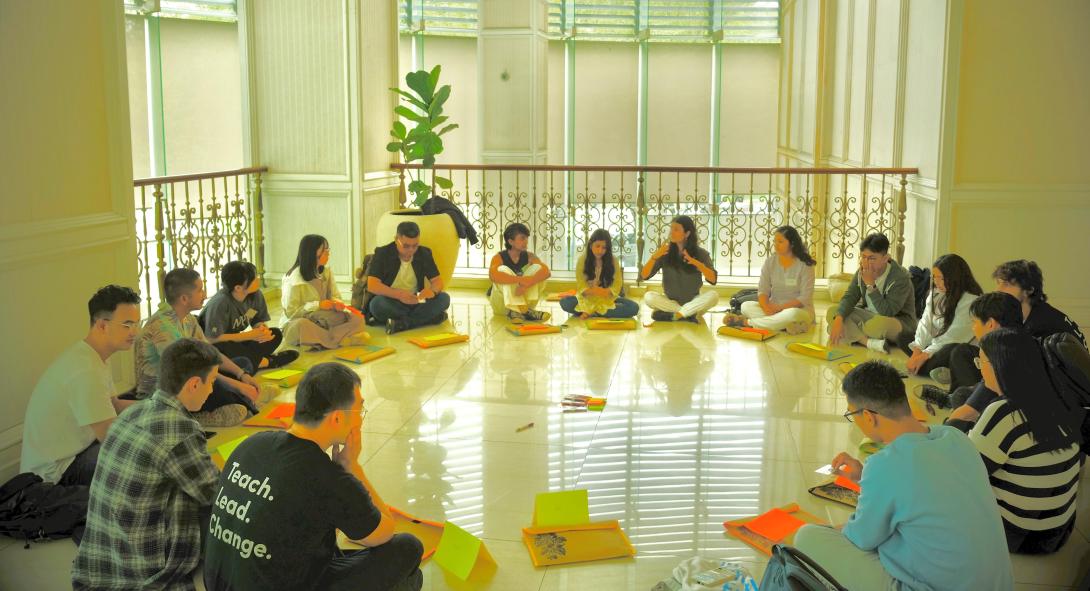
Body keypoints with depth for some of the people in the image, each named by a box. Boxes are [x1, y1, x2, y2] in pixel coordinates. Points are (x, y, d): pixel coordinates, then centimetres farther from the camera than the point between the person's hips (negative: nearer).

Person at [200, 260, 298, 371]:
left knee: (275, 334, -7)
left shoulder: (256, 295, -9)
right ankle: (268, 361, -22)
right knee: (222, 348, -40)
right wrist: (250, 335, -25)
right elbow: (212, 339, -28)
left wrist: (262, 329, -23)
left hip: (235, 342, 6)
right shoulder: (220, 303, -28)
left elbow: (259, 322, 4)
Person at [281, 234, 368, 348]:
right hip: (295, 322, -6)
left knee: (357, 319, -16)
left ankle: (321, 340, -33)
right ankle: (339, 339, -32)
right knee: (301, 325, -43)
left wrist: (337, 303, -17)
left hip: (322, 320, 6)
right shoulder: (294, 278, -15)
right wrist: (317, 305, -22)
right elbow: (291, 312, -17)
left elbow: (335, 296, 7)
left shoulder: (326, 271, 4)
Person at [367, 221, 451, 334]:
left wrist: (432, 291, -25)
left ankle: (402, 323, -30)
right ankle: (430, 317, -28)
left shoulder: (424, 254, 1)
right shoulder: (382, 254, -10)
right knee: (377, 304, -36)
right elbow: (372, 285, -19)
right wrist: (398, 294, -34)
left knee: (444, 298, -22)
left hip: (416, 303, 3)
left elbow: (438, 281, 1)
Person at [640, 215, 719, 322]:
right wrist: (654, 256, -24)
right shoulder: (665, 252, -4)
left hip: (693, 301, -1)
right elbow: (644, 276, -7)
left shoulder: (700, 253, -6)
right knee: (648, 297, -27)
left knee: (713, 296, -28)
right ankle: (690, 313, -23)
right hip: (670, 301, 1)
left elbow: (713, 279, -16)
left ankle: (672, 315, -25)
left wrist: (697, 263, -31)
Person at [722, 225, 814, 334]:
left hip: (799, 309, -4)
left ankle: (747, 322, -28)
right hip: (773, 307, 4)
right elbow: (763, 290, -3)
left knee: (792, 314, -40)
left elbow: (805, 298, -13)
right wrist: (767, 308, -25)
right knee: (746, 306, -20)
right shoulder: (770, 262, 3)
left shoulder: (805, 265, -9)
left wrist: (779, 308, -23)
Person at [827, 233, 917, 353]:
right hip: (868, 316, 6)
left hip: (899, 321, -6)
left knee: (878, 324, -41)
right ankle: (869, 342, -29)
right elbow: (849, 297, -9)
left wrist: (870, 284, -31)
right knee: (832, 311, -14)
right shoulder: (863, 271, -4)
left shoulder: (900, 277, -23)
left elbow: (887, 313, -30)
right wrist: (838, 319, -28)